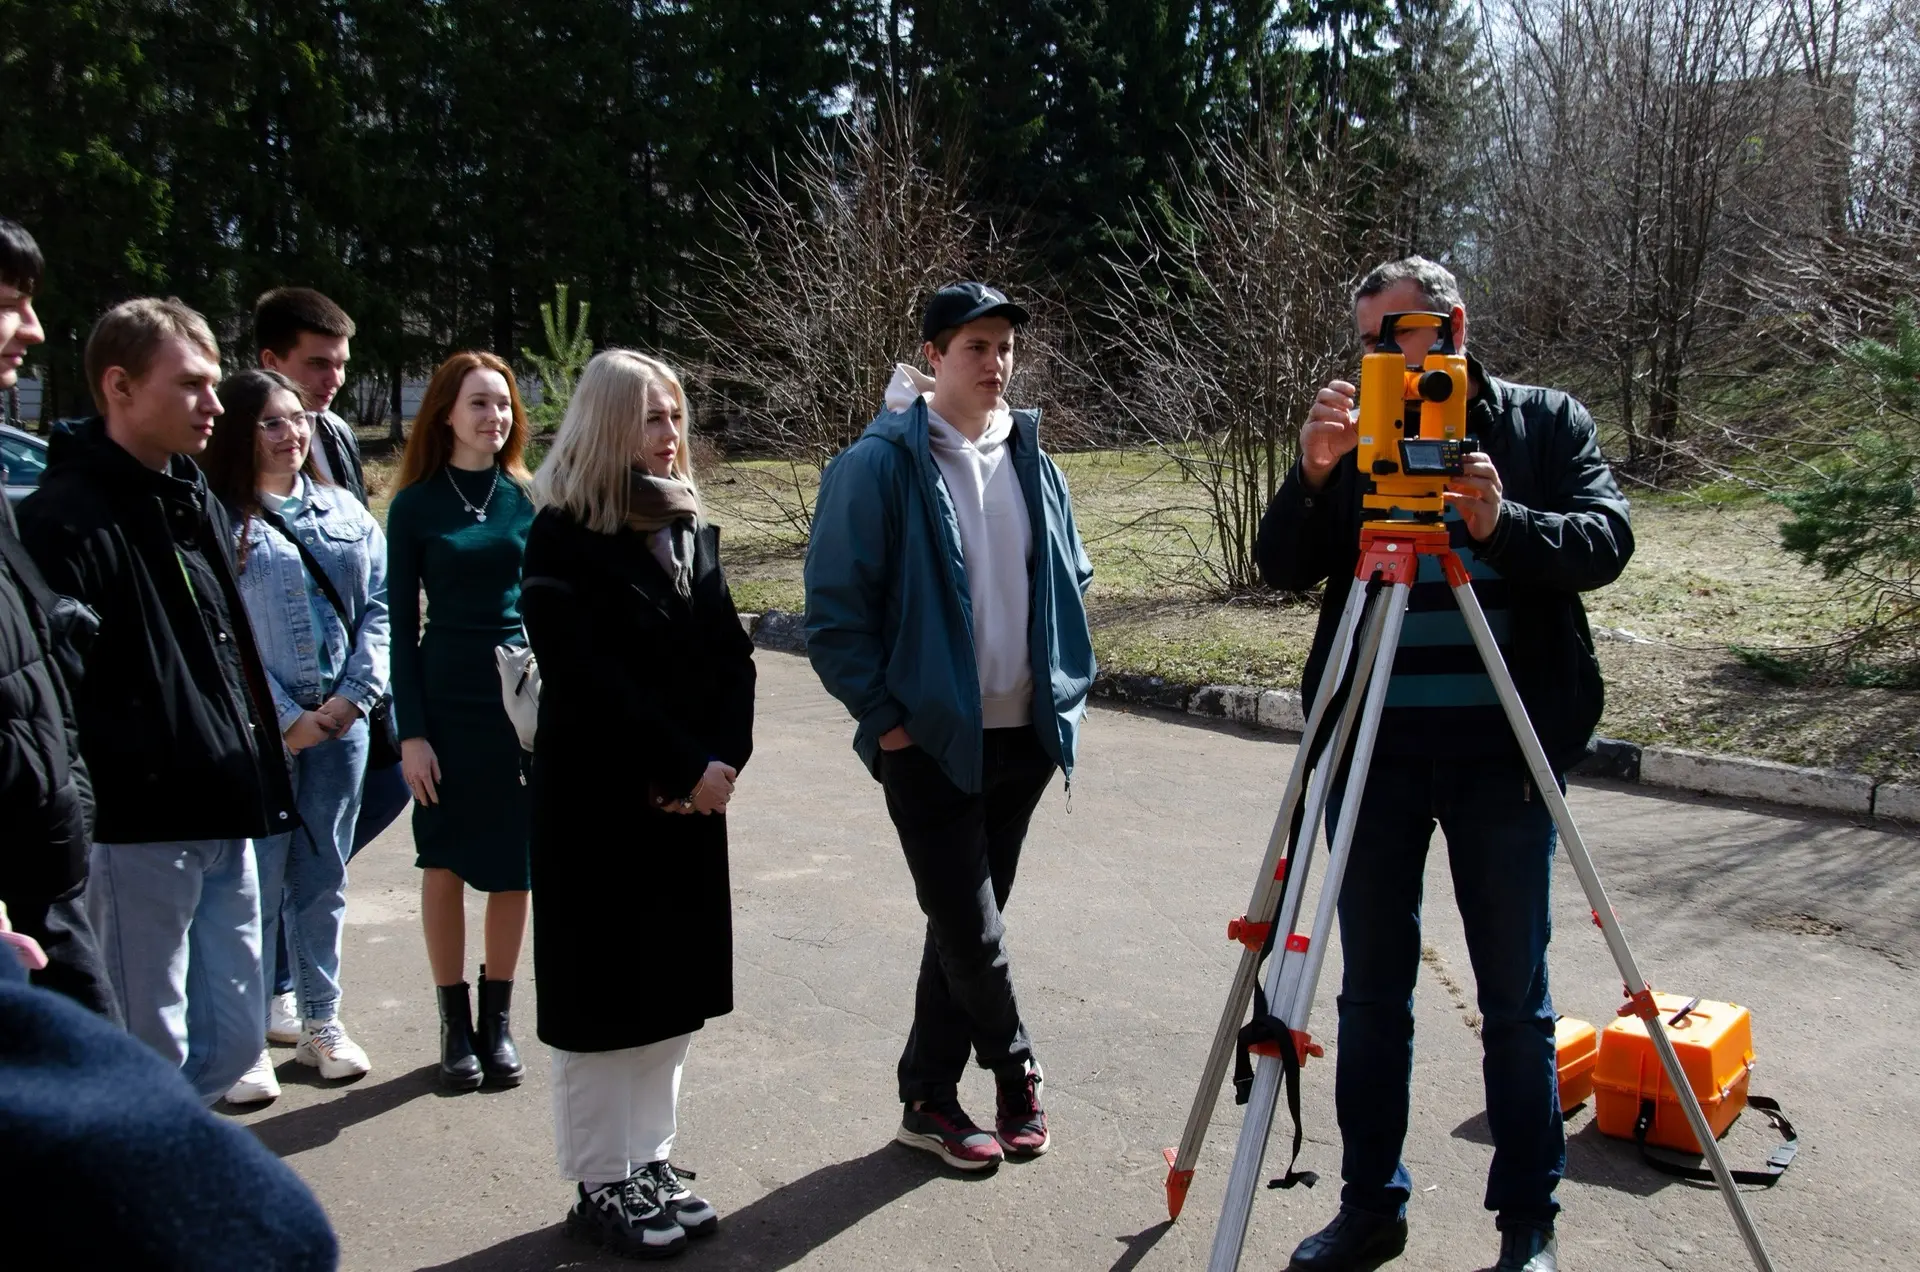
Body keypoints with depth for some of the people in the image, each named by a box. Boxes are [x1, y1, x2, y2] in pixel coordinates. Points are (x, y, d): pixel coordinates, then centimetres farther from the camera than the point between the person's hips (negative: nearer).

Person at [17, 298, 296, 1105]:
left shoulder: (196, 504, 15)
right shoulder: (65, 518, -13)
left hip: (223, 826, 8)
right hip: (138, 833, -8)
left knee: (232, 1039, 15)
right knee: (153, 1061, 3)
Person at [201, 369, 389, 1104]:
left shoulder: (343, 511, 10)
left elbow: (377, 605, 8)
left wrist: (356, 693, -5)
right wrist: (284, 717, -13)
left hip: (340, 721, 5)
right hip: (259, 732, -5)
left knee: (324, 878, 14)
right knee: (257, 884, 0)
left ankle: (322, 1022, 26)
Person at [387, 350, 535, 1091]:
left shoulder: (531, 499, 3)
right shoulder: (416, 506, -1)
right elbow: (402, 626, 0)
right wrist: (410, 731, -6)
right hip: (447, 703, -1)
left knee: (515, 865, 7)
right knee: (445, 864, 7)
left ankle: (498, 1018, 23)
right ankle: (454, 1021, 21)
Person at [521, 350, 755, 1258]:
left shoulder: (689, 529, 10)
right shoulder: (563, 536, -10)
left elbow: (731, 656, 5)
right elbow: (588, 675, -18)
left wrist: (721, 760, -10)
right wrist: (685, 769, -16)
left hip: (691, 801, 6)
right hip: (599, 800, -6)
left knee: (676, 986, 12)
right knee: (604, 991, 5)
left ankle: (650, 1162, 27)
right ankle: (601, 1184, 19)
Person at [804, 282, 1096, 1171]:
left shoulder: (1032, 463, 10)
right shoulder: (879, 465, -9)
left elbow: (1071, 581, 20)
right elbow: (836, 605, -9)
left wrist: (1067, 690, 11)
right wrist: (884, 717, -10)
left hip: (1023, 735, 6)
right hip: (930, 740, -5)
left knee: (964, 922, 13)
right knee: (971, 930, -3)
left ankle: (929, 1099, 27)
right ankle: (1017, 1074, 24)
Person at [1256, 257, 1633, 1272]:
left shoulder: (1545, 421, 5)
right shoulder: (1355, 438, 7)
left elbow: (1606, 541, -6)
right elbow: (1283, 569, 1)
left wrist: (1505, 524, -23)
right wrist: (1313, 476, -16)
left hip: (1502, 746, -1)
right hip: (1375, 744, 2)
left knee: (1515, 997, 7)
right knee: (1372, 990, 10)